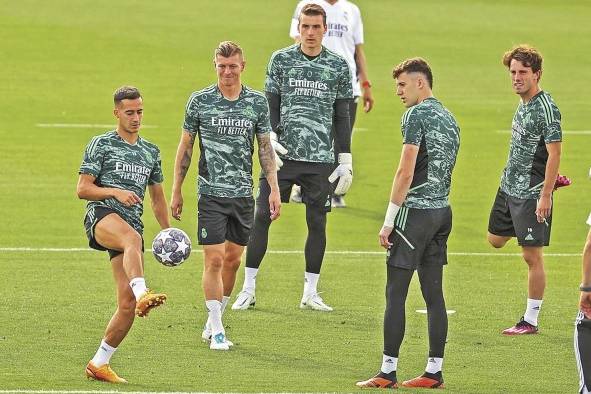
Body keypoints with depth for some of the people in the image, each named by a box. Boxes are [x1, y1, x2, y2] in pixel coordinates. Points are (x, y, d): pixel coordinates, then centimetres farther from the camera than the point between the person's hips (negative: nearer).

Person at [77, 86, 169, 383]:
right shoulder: (101, 144, 7)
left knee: (127, 304, -6)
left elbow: (157, 197, 30)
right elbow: (82, 189, 2)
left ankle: (99, 364, 6)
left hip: (132, 224, 5)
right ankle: (143, 294, -66)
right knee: (133, 239, -43)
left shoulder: (150, 152, 22)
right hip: (102, 216, -5)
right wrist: (115, 192, -14)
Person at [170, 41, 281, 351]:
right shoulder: (200, 101, -3)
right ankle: (216, 331, -3)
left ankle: (214, 321, 25)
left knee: (233, 259, 9)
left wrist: (274, 189, 3)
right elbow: (185, 147, 5)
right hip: (211, 194, -3)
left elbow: (265, 148, 9)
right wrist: (176, 191, 4)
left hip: (243, 194, 3)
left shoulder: (257, 102, 3)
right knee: (214, 259, -8)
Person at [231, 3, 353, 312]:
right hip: (282, 155, -1)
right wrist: (270, 139, -11)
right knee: (262, 217, -3)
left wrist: (346, 161, 7)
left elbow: (342, 116, 10)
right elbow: (270, 105, 5)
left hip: (320, 159, 1)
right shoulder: (281, 60, 5)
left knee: (317, 222, 3)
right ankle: (248, 289, 3)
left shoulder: (338, 66, 7)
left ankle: (310, 293, 13)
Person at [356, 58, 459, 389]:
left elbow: (406, 172, -16)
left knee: (396, 293, -4)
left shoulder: (417, 115, -11)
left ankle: (388, 372, -4)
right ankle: (435, 372, 10)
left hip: (416, 210, -8)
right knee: (434, 294, 9)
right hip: (442, 211, 8)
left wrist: (389, 220, -13)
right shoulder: (449, 118, 16)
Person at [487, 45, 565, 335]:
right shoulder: (523, 104, 9)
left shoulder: (546, 109, -18)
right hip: (509, 188, 9)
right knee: (495, 240, 17)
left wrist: (545, 195, -23)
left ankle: (530, 321, 5)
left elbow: (554, 153, -20)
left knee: (532, 256, -2)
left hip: (531, 193, -9)